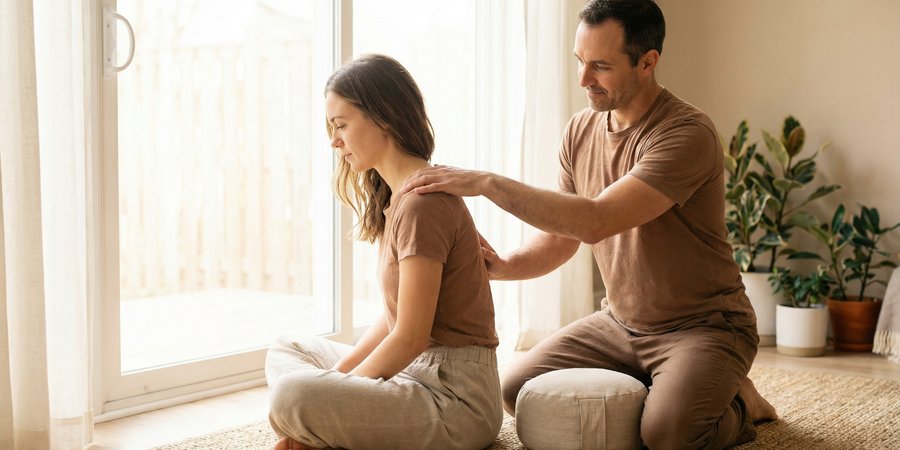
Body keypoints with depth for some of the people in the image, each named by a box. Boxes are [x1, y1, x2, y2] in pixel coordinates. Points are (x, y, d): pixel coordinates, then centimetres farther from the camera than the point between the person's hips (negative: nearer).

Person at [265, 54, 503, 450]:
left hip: (457, 395, -11)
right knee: (285, 352, 20)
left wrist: (335, 395, -10)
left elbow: (411, 337, -19)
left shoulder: (423, 204, -18)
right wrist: (337, 373, 2)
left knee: (291, 395, -30)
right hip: (418, 371, 11)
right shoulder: (396, 199, 13)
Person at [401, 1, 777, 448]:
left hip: (703, 325, -7)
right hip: (619, 323, 7)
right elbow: (559, 239, 7)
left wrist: (488, 183, -33)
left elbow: (595, 221, -34)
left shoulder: (687, 134, -23)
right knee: (516, 389, -6)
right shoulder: (581, 130, 1)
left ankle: (737, 405, 5)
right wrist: (503, 265, -14)